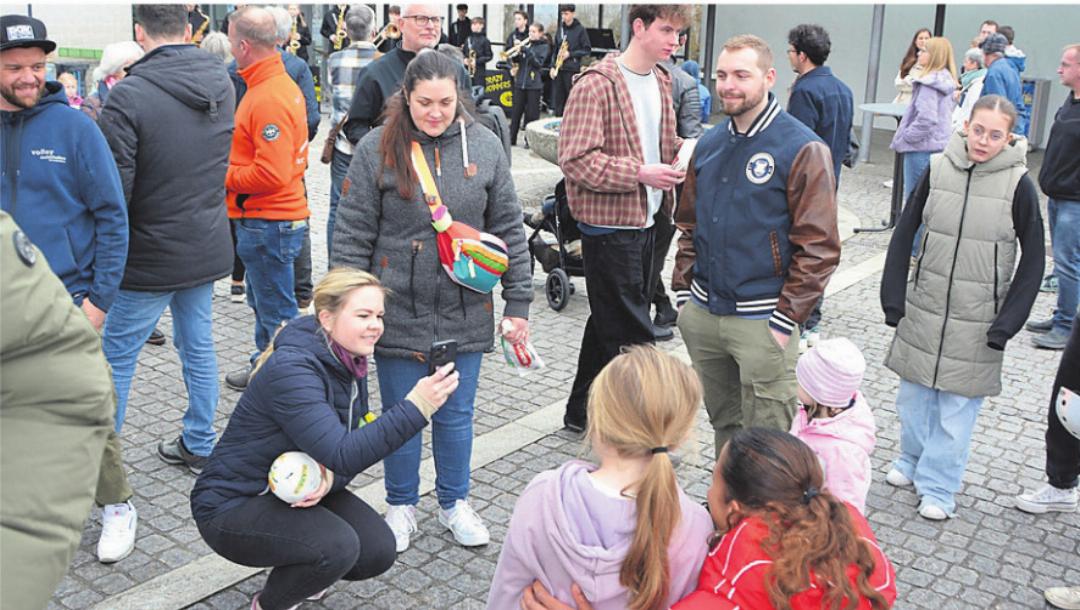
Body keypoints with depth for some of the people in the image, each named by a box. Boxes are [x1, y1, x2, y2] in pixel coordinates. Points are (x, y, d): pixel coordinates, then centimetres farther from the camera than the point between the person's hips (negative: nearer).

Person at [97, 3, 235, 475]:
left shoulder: (129, 95, -20)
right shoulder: (222, 83, 1)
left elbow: (113, 188, -19)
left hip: (151, 254, -6)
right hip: (208, 247, 6)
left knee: (116, 355, 7)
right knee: (198, 345, 17)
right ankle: (199, 446, 29)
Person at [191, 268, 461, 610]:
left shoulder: (349, 361, -2)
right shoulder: (290, 369, -29)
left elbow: (350, 446, 1)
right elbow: (343, 455, -37)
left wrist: (330, 477, -22)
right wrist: (416, 407, -44)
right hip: (232, 505, -8)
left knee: (378, 551, -6)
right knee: (337, 546, -29)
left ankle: (296, 572, 21)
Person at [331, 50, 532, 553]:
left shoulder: (485, 147, 0)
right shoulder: (377, 149, -6)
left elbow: (509, 230, 4)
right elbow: (352, 234, -4)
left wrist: (517, 304, 3)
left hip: (464, 313, 1)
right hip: (398, 311, -1)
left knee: (456, 414, 13)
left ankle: (454, 502, 34)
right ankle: (401, 506, 33)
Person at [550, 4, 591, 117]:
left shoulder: (580, 29, -3)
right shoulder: (560, 29, 12)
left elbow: (587, 50, -5)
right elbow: (555, 49, 16)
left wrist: (570, 54, -13)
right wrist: (552, 66, 6)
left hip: (573, 70, -5)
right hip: (559, 69, 5)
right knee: (557, 101, 5)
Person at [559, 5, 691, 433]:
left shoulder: (661, 82, 11)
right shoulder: (596, 85, -16)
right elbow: (576, 160, -21)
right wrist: (640, 174, -24)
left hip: (646, 221, 9)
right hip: (609, 225, -9)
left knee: (608, 323, 18)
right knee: (631, 334, -3)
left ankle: (582, 413, 33)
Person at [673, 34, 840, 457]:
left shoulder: (802, 150, -10)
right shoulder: (709, 144, 10)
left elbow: (818, 248, -12)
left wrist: (786, 320, -15)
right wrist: (683, 290, 10)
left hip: (762, 322, -6)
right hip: (701, 313, 6)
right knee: (722, 422, 19)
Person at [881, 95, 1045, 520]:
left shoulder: (1018, 184, -9)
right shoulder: (938, 170, -3)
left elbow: (1033, 259, -2)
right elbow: (904, 235, 3)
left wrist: (1007, 322, -7)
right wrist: (893, 298, -1)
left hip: (976, 319, -2)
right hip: (923, 308, 3)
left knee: (958, 404, 4)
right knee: (914, 392, 14)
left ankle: (938, 487, 19)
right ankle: (912, 459, 36)